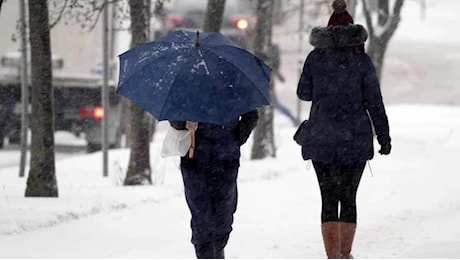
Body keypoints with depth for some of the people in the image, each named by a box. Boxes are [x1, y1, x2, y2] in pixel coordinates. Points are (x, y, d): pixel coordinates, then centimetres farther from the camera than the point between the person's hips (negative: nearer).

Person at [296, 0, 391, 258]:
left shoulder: (315, 58, 0)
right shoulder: (361, 60, -4)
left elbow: (304, 93, 11)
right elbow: (374, 102, -3)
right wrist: (384, 137, 3)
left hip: (321, 139, 1)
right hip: (355, 139, -1)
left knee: (329, 199, 2)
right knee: (348, 198, 11)